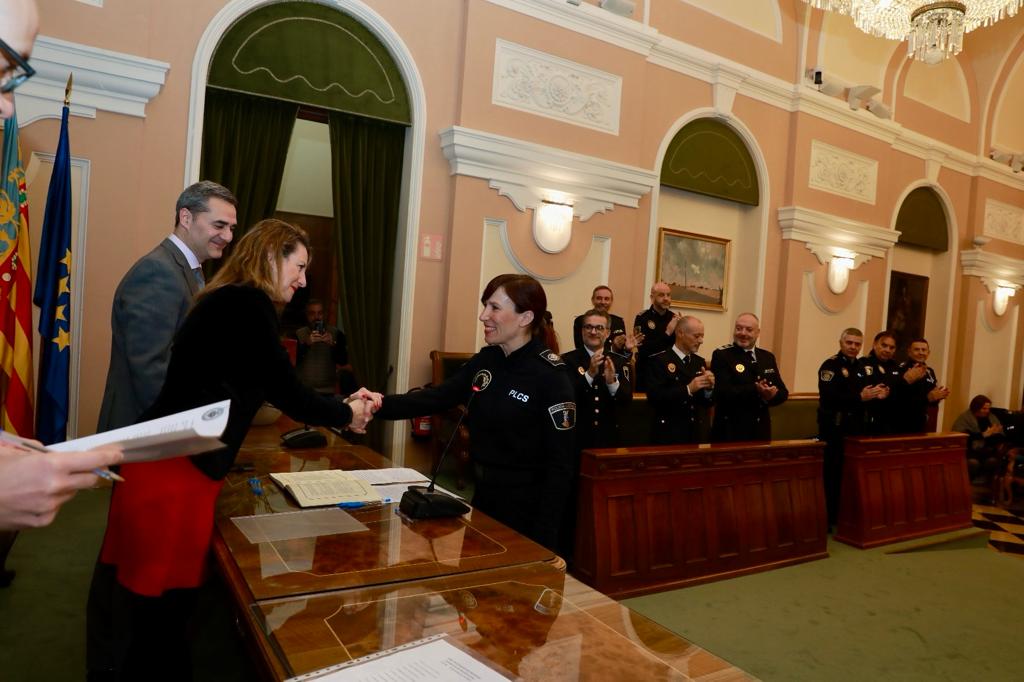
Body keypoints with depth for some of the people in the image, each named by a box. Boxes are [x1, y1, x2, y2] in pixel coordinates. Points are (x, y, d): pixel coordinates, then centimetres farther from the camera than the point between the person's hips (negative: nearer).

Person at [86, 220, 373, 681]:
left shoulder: (230, 301, 15)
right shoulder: (247, 304, -14)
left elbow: (272, 391, 20)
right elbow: (289, 396, -12)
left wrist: (341, 406, 19)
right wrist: (347, 414, 4)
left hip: (167, 466, 9)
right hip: (175, 473, -9)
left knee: (143, 605, 21)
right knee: (160, 606, 7)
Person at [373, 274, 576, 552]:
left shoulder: (550, 377, -19)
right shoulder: (485, 359, 1)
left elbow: (560, 464, -19)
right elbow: (437, 397, -4)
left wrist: (543, 537, -20)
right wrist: (382, 404, -20)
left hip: (524, 508, -7)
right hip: (482, 497, 7)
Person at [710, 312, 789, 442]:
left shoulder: (768, 357, 11)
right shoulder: (721, 355, -7)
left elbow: (783, 392, 8)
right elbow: (723, 392, -18)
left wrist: (770, 395, -14)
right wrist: (755, 390, -28)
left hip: (761, 431, 5)